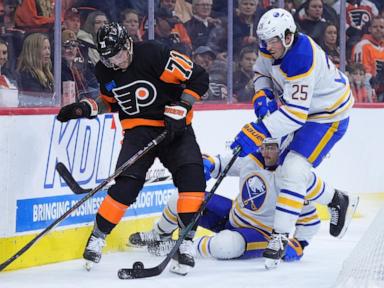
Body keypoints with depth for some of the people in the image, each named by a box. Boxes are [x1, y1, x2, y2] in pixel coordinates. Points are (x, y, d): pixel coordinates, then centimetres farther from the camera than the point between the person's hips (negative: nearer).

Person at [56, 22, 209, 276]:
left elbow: (198, 78, -17)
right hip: (138, 130, 2)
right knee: (126, 184, -16)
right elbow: (110, 101, 18)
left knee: (192, 176, -22)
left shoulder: (154, 54, -20)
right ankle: (97, 238, 1)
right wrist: (85, 108, 0)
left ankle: (185, 244, -15)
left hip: (174, 127, -2)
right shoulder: (105, 71, -2)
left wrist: (179, 111, -21)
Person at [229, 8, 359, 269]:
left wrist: (257, 133, -45)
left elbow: (295, 113, -41)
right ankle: (337, 201, 33)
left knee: (293, 170, -21)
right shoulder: (270, 47, -11)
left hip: (329, 115, -10)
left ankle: (280, 238, -20)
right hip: (299, 106, 10)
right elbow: (262, 71, 10)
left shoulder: (301, 60, -37)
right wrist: (262, 94, -13)